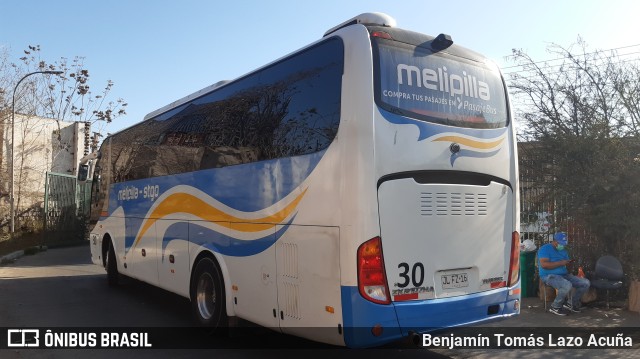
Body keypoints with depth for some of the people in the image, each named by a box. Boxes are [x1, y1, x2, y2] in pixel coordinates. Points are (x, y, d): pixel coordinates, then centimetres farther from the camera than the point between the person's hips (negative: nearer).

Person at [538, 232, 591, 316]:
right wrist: (561, 263, -19)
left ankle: (573, 304, 11)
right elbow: (544, 264, -20)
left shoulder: (563, 251, 20)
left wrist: (569, 263, -7)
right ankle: (555, 307, -15)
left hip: (564, 274, 8)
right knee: (567, 285, -36)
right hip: (549, 276, -8)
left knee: (586, 283, -5)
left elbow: (566, 264, 19)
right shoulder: (545, 249, -7)